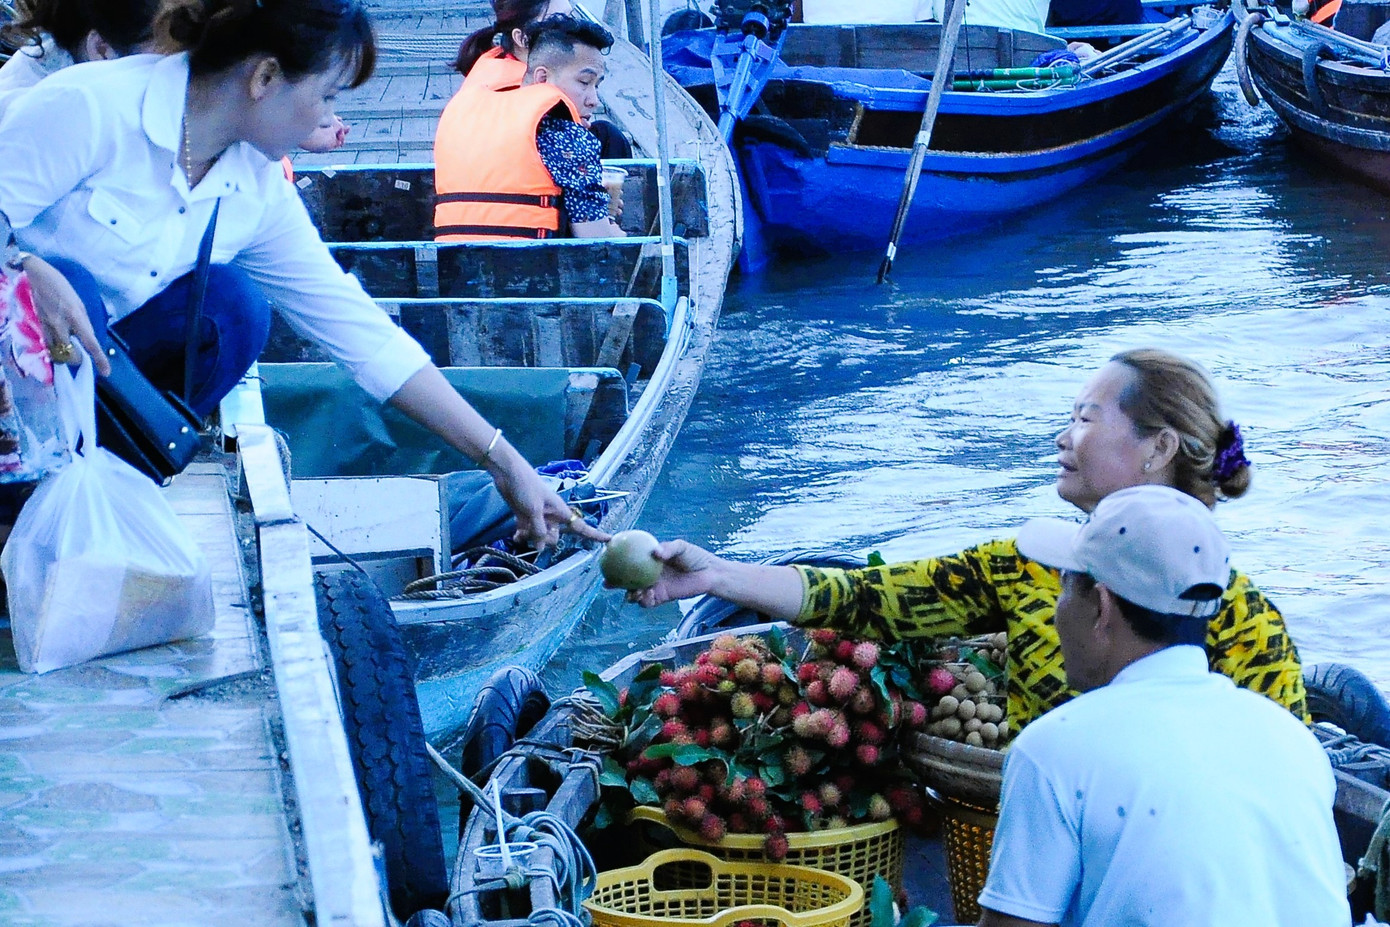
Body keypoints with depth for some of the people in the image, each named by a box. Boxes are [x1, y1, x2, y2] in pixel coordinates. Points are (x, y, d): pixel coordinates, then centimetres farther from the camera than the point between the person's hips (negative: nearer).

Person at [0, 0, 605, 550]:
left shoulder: (260, 193, -3)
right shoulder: (89, 107, -21)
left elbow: (364, 335, -1)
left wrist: (506, 464, -2)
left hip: (89, 377, 5)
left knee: (232, 303, -16)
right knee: (69, 284, -34)